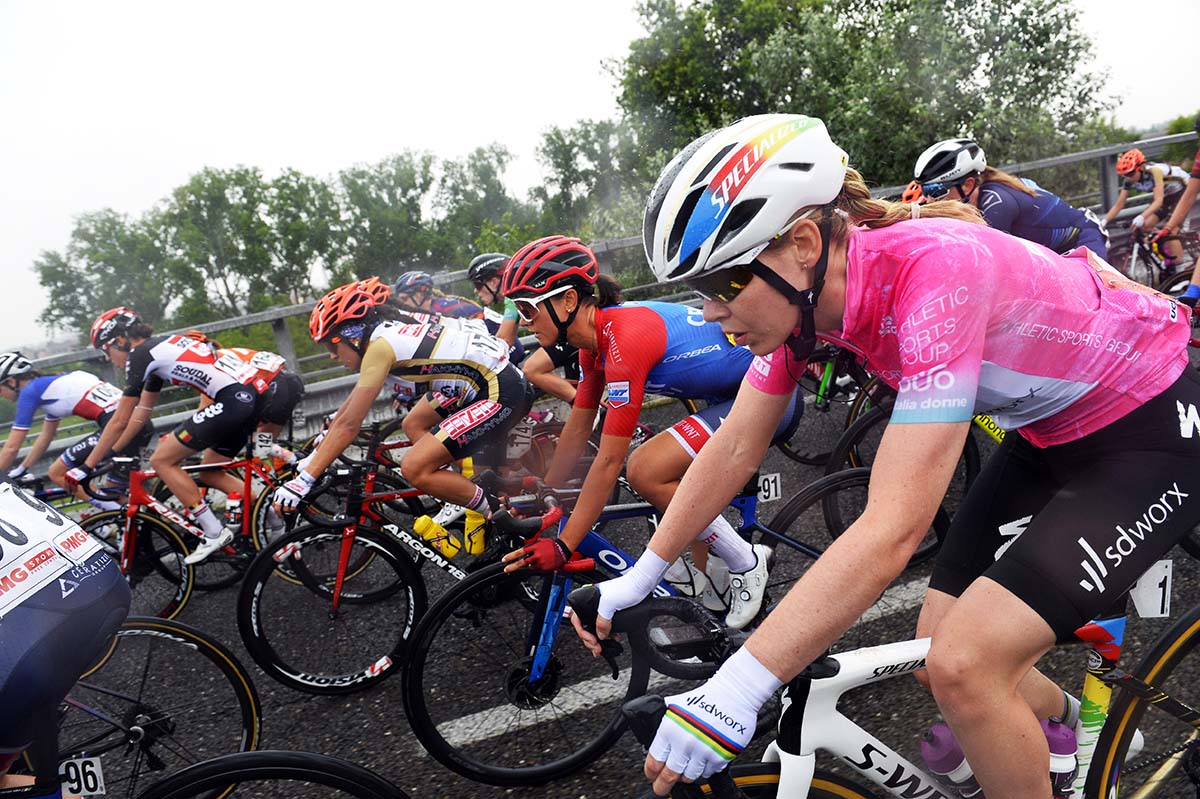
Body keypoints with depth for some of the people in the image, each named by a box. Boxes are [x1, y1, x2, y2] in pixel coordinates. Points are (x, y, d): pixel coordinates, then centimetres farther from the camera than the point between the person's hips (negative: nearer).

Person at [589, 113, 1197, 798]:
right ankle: (1076, 723, 38)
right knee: (942, 648, 6)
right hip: (1050, 428, 7)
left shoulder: (932, 270, -36)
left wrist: (735, 690, -42)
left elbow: (894, 528, -41)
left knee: (963, 667, -19)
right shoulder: (803, 291, -12)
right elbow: (735, 449, -4)